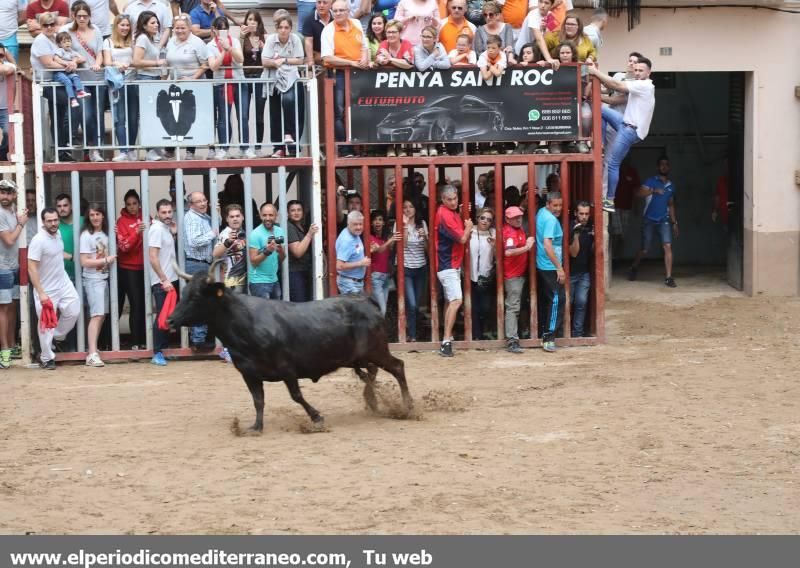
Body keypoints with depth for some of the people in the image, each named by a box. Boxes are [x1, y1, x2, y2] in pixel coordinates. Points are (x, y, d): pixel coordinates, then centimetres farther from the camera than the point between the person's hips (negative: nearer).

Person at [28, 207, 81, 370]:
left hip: (64, 283, 7)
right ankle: (46, 358, 13)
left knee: (73, 311, 0)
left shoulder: (58, 233, 1)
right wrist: (40, 293, -27)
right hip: (47, 289, -7)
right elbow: (32, 268, -25)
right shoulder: (38, 240, -23)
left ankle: (57, 336, 24)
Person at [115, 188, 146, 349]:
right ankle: (135, 343, -3)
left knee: (144, 304, 6)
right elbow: (124, 246, -14)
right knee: (135, 305, -6)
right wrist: (137, 232, -27)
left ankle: (142, 340, 13)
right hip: (129, 268, -4)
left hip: (144, 267, 4)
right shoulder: (122, 221, -5)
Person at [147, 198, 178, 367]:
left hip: (170, 279, 8)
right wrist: (164, 280, -22)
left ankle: (165, 348, 20)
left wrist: (174, 234, 7)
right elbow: (153, 258, -19)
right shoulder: (157, 229, -14)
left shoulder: (166, 228, 11)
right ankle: (157, 353, -4)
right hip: (161, 281, -8)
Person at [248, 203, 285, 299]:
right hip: (259, 282, -6)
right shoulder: (256, 234, -12)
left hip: (274, 280, 6)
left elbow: (282, 259, 10)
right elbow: (253, 261, -15)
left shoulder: (280, 231, 6)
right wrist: (267, 251, -29)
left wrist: (281, 251, -11)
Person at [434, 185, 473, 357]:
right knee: (456, 301, -19)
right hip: (448, 266, -10)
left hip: (453, 264, 10)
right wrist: (468, 227, 2)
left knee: (450, 301, 17)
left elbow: (460, 236, 20)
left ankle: (448, 338, 26)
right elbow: (462, 238, -17)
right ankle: (446, 342, -23)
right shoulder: (444, 215, -18)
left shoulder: (452, 213, 12)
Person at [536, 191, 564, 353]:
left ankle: (543, 332, 24)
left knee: (545, 300, 17)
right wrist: (560, 268, -27)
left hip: (541, 266, 10)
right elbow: (547, 245, -28)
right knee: (556, 300, -8)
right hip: (551, 267, -10)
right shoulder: (551, 220, -20)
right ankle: (548, 338, -12)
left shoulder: (541, 212, 8)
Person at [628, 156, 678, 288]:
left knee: (668, 246, -14)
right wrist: (654, 190, -36)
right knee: (644, 249, 5)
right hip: (649, 220, -3)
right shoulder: (651, 181, -4)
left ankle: (669, 278, -14)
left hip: (664, 220, 3)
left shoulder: (671, 186, 12)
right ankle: (634, 269, 34)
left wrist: (674, 222, 17)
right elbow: (640, 193, -21)